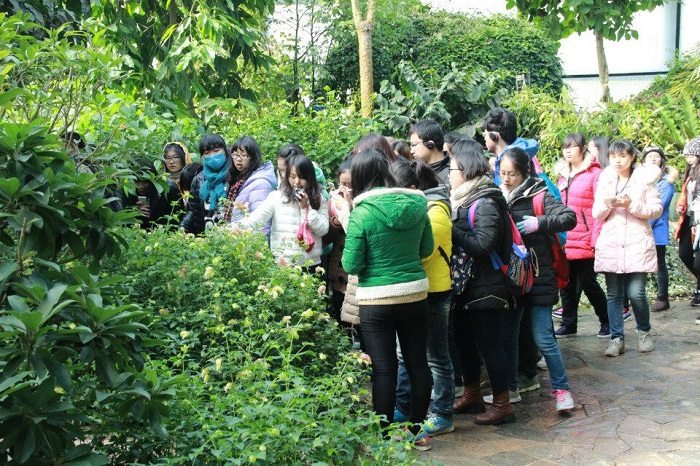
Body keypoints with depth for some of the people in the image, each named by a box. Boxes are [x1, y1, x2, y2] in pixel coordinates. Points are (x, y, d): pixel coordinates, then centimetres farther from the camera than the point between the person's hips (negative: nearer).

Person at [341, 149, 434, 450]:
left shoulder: (363, 213, -15)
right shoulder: (416, 205, -1)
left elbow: (351, 265, -10)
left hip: (377, 301, -4)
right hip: (415, 294, 4)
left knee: (384, 369, 3)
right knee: (417, 363, 13)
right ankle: (418, 431, 24)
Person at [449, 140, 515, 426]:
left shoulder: (485, 203, -17)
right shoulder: (462, 200, 12)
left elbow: (483, 244, -26)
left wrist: (453, 233, -20)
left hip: (486, 289, -9)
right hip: (465, 287, 10)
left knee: (490, 344, -2)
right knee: (464, 340, 17)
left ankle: (502, 404, 8)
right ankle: (472, 395, 32)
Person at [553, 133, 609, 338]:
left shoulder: (594, 173, -7)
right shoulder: (563, 174, 14)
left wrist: (596, 239, -16)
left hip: (584, 240, -6)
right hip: (563, 239, 6)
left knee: (588, 283, 1)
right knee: (567, 284, 11)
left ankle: (606, 322, 18)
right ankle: (568, 324, 20)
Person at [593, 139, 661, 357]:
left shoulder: (644, 178, 3)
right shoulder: (605, 179, 10)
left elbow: (657, 209, -1)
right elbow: (597, 214, 10)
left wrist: (632, 204, -15)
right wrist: (606, 203, -12)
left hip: (637, 244, -2)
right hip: (610, 244, 3)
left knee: (636, 293, -7)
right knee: (614, 294, 3)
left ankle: (644, 331, 17)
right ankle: (617, 339, 10)